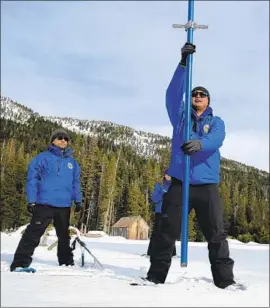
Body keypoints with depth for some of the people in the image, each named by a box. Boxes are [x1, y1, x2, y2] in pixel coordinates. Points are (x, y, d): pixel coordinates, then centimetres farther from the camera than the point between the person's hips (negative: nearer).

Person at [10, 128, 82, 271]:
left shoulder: (72, 162, 13)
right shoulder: (43, 158, -1)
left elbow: (76, 183, 18)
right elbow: (32, 179, -5)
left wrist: (78, 200, 9)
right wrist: (31, 201, -12)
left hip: (64, 206, 5)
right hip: (45, 204, -5)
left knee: (64, 236, 16)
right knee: (33, 234, -10)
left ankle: (67, 263, 29)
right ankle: (20, 263, -5)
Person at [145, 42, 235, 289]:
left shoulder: (216, 122, 13)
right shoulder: (180, 116, 17)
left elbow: (216, 140, -10)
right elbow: (173, 93, 0)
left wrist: (199, 143, -34)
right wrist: (183, 63, -11)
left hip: (207, 185, 0)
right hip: (179, 183, 1)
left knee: (216, 235, -4)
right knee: (167, 233, -1)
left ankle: (225, 280, 2)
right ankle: (156, 276, 6)